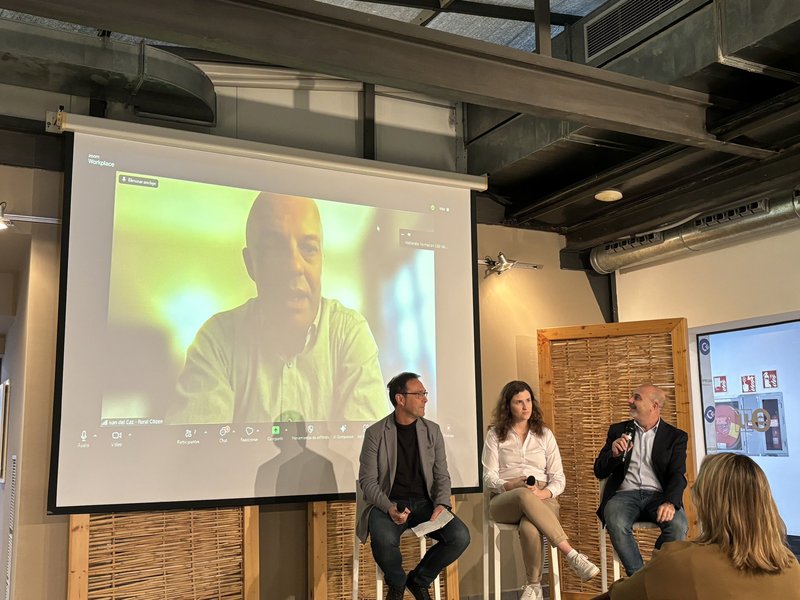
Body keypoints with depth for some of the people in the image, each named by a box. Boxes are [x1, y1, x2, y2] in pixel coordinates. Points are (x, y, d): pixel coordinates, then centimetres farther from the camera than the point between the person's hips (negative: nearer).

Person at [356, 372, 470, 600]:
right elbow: (368, 481, -6)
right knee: (384, 539, -35)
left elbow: (442, 475, 7)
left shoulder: (432, 431, 6)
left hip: (424, 502, 3)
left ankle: (419, 580, 6)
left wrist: (441, 504, -13)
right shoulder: (375, 433, -4)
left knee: (461, 537, -22)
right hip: (388, 504, -3)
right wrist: (389, 507, -24)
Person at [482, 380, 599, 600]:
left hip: (542, 499, 1)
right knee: (525, 495, -41)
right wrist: (511, 486, -19)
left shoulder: (544, 434, 14)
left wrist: (545, 493, -16)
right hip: (505, 501, -1)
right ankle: (573, 556, -41)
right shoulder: (495, 435, 11)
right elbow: (489, 478, 3)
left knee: (529, 529, -39)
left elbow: (559, 478, 8)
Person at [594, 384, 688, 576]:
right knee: (615, 522, -32)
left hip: (658, 495, 0)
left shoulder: (675, 436, 11)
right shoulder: (618, 430, 17)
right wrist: (614, 454, -9)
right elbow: (599, 472, 14)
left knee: (678, 524, -31)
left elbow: (678, 475, -2)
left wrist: (670, 502, -23)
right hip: (625, 494, 1)